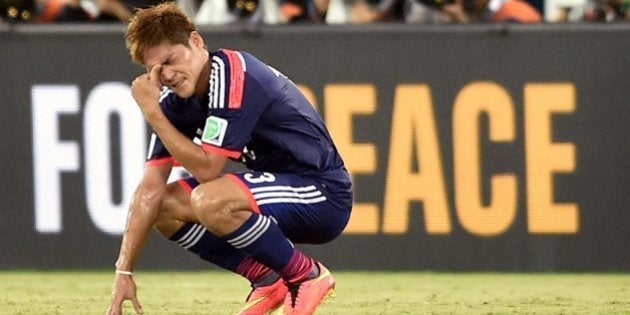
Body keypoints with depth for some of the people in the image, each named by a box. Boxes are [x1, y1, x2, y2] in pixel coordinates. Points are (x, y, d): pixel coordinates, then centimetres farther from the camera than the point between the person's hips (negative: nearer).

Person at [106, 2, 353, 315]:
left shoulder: (235, 77, -23)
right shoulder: (175, 101, 2)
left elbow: (207, 170, -25)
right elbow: (150, 189, 0)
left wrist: (152, 113, -22)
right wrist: (123, 272, -5)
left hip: (324, 195, -9)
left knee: (209, 201, -31)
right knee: (165, 207, 1)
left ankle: (307, 276, -11)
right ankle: (267, 281, 5)